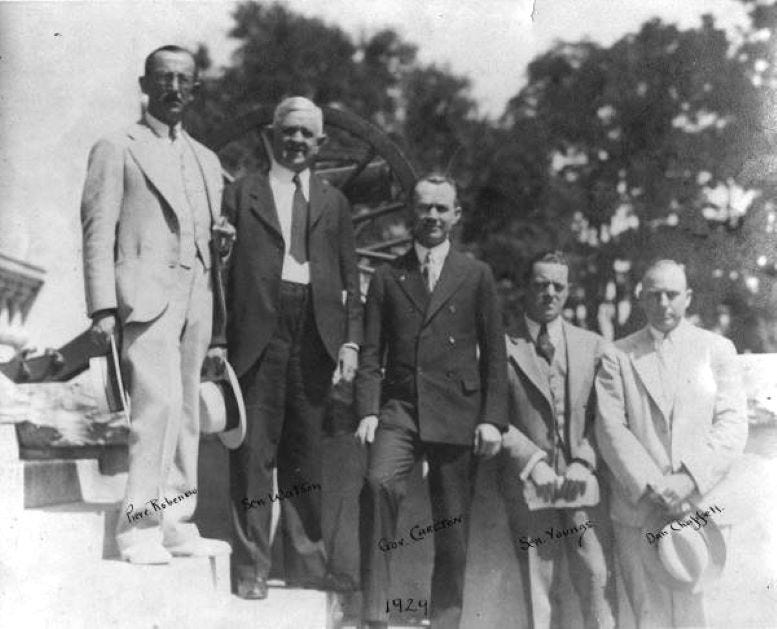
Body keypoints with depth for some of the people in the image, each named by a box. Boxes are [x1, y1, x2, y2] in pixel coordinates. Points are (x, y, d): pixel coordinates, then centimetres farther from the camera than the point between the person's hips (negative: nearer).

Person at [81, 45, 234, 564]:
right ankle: (139, 525, -11)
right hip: (146, 295, -6)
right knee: (159, 400, -19)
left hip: (196, 299, 6)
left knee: (186, 412, 6)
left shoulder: (207, 161, 22)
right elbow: (98, 232, -2)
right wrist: (103, 306, -12)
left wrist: (222, 239, 3)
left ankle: (175, 525, 14)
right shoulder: (116, 150, 5)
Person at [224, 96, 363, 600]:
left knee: (306, 452, 9)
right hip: (258, 334, -2)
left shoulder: (333, 202, 17)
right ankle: (252, 566, 7)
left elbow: (351, 278, 13)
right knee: (254, 450, -1)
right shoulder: (242, 194, 9)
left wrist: (351, 340, 2)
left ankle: (311, 562, 17)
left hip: (315, 335, 3)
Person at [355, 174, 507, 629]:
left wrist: (493, 418, -3)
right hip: (399, 407, 0)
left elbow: (494, 353, 6)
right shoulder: (387, 277, 12)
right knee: (381, 482, -25)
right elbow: (371, 354, 9)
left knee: (453, 524, 3)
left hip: (457, 412, 0)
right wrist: (368, 411, -5)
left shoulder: (477, 276, 9)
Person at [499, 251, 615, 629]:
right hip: (528, 483, -2)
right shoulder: (502, 346, 2)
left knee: (597, 578, -5)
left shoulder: (592, 346, 13)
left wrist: (584, 462, -5)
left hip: (583, 481, 2)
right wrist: (533, 463, -10)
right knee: (537, 587, 0)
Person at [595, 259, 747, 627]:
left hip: (703, 505, 0)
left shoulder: (717, 349, 10)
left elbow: (732, 424, 0)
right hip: (638, 512, 0)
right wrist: (651, 486, -13)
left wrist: (690, 480, -13)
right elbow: (611, 429, -1)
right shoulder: (618, 357, 8)